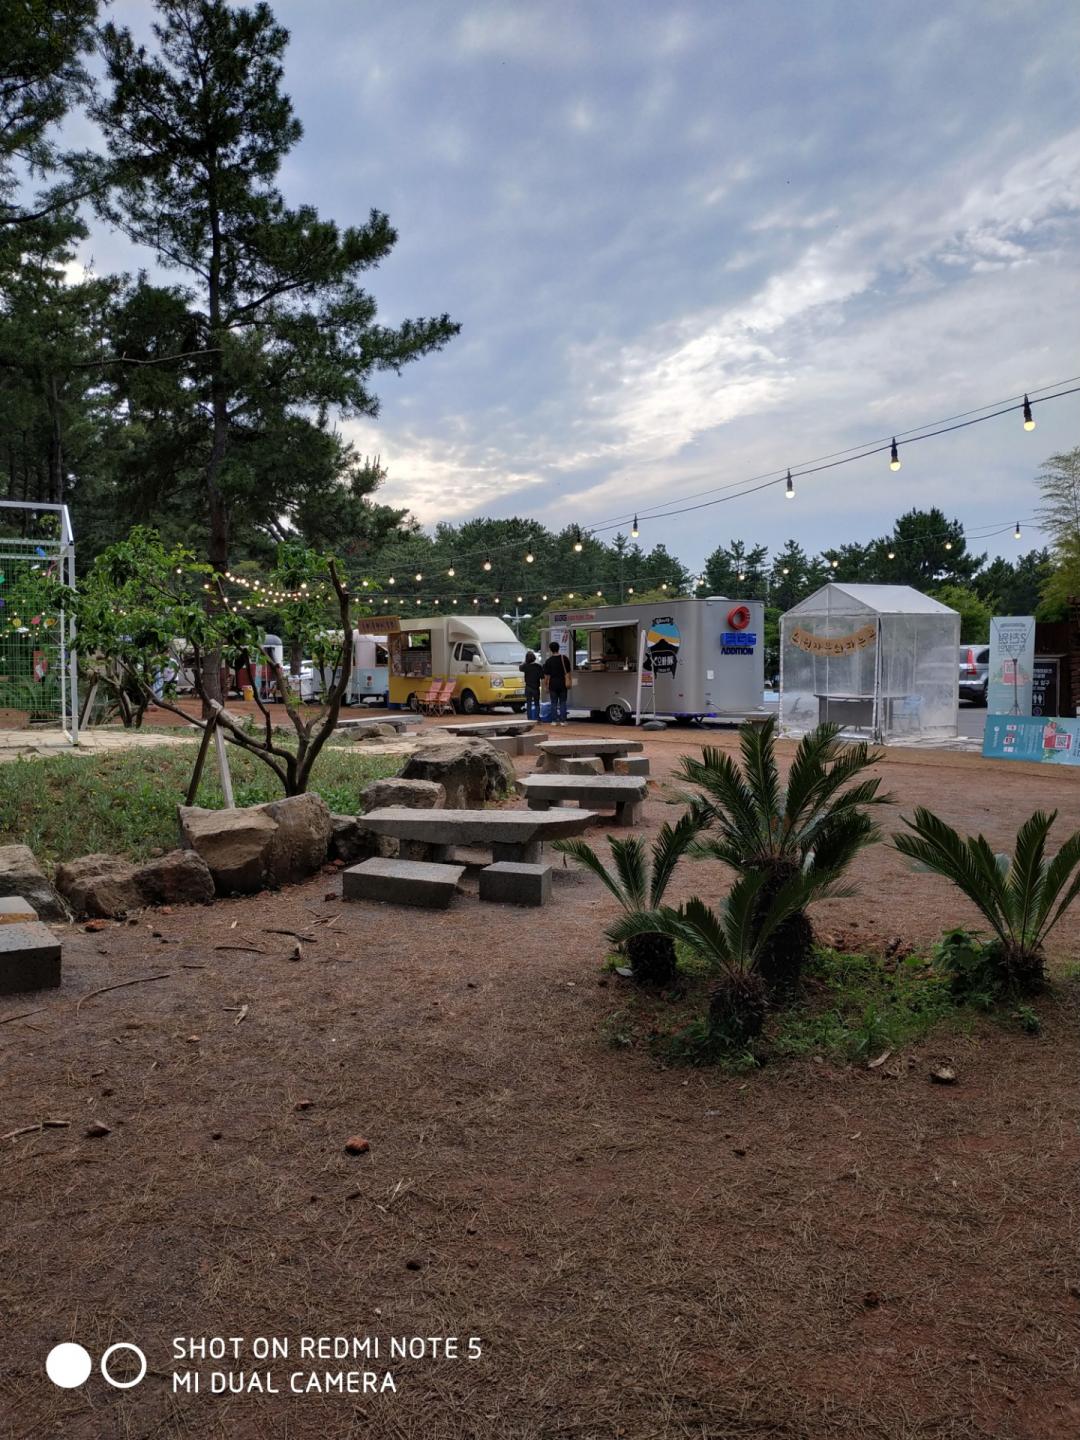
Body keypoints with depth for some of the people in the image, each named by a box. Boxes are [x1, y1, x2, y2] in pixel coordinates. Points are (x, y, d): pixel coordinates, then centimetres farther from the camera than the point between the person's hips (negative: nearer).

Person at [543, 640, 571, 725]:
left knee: (554, 703, 7)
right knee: (562, 702, 7)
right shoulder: (564, 658, 0)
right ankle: (563, 720, 2)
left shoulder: (548, 661, -5)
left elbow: (546, 675, -4)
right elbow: (568, 672, 4)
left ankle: (554, 720, 6)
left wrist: (547, 686, 4)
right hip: (562, 683, 1)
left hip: (553, 684, -1)